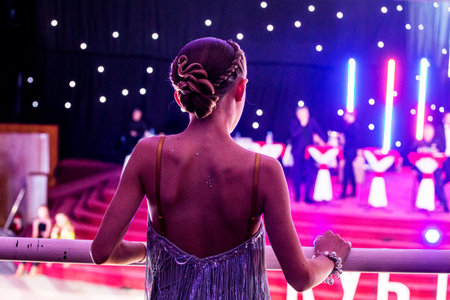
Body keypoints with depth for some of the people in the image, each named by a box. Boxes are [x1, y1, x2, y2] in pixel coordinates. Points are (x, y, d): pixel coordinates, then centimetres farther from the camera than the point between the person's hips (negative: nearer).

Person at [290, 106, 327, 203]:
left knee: (310, 174, -6)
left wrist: (323, 142, -1)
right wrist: (302, 125, -19)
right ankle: (297, 195, 18)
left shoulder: (312, 122, 3)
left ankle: (307, 196, 1)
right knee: (297, 174, 3)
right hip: (297, 152, -1)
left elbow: (320, 132, 8)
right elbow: (293, 135, -15)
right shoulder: (294, 123, -2)